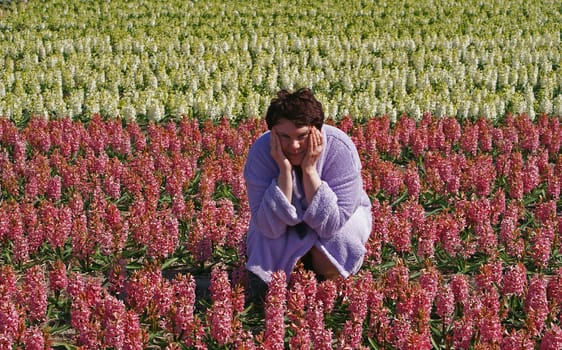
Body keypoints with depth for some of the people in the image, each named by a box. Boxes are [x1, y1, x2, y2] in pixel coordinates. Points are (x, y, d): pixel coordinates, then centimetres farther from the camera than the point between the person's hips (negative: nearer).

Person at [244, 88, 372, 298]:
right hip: (285, 227, 2)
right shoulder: (261, 151, -29)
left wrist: (309, 170, -41)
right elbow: (270, 227, -32)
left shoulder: (340, 149, -32)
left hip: (339, 217, -1)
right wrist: (285, 170, -42)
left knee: (327, 266, -30)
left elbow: (330, 225, -34)